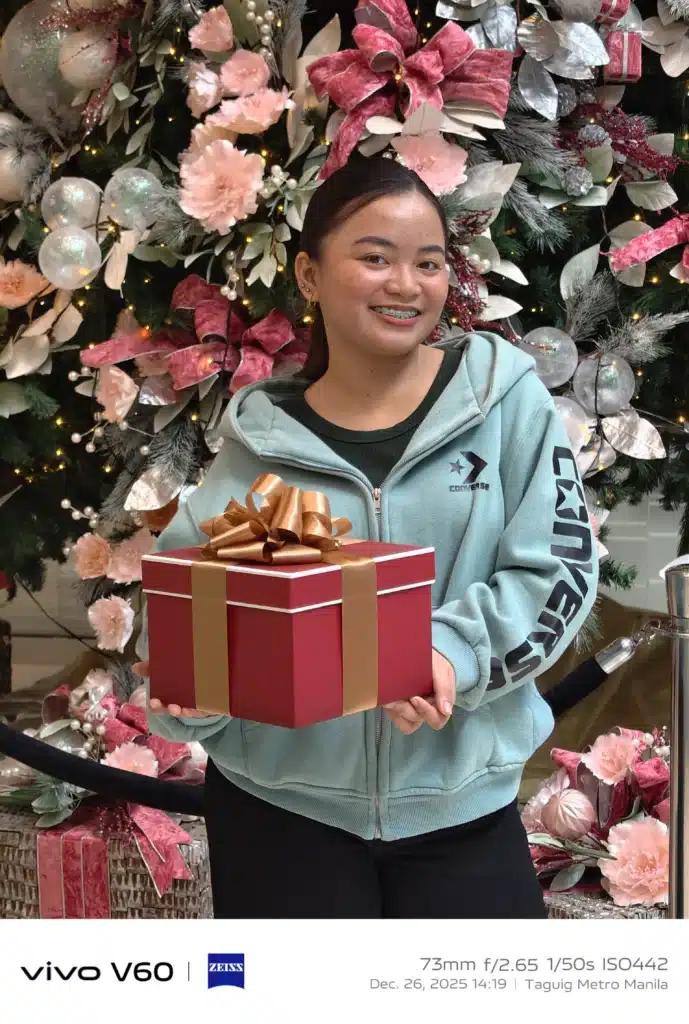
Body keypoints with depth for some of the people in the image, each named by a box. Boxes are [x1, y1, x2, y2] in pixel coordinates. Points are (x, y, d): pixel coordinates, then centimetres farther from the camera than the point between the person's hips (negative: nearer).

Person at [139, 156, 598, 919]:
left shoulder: (505, 396, -4)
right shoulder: (260, 442, -1)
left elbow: (559, 565, -6)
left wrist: (455, 653, -22)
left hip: (462, 810, 0)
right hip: (280, 810, 1)